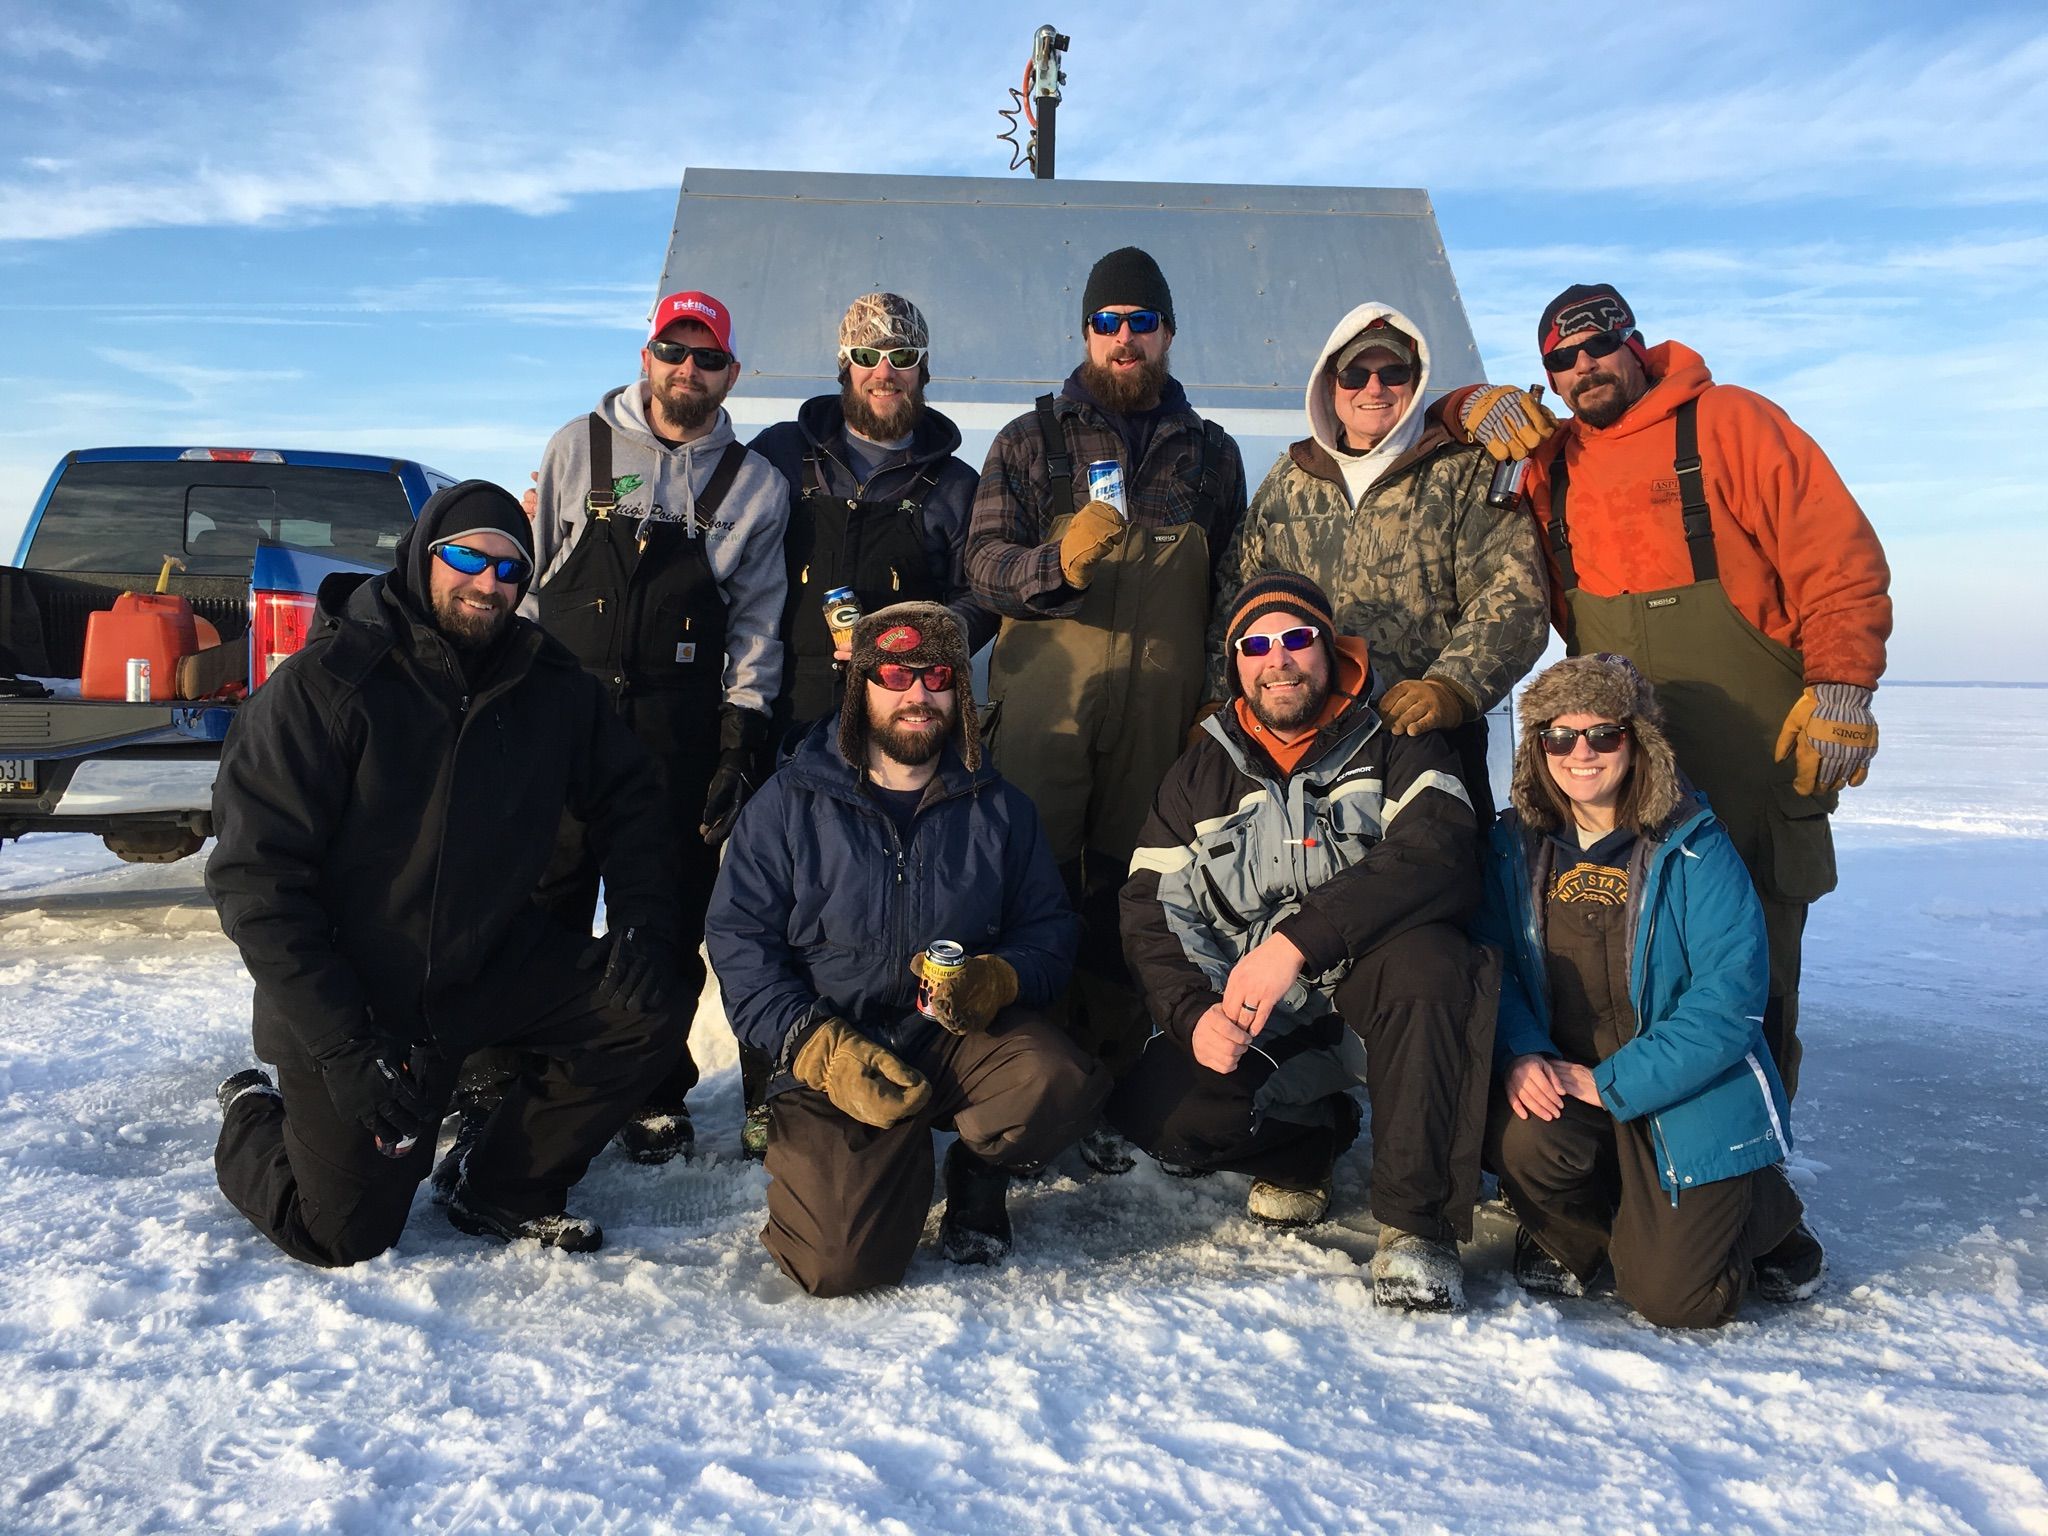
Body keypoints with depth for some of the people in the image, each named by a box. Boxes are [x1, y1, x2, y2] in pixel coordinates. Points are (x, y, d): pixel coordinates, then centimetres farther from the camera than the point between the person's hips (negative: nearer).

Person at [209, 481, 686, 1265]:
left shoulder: (551, 686, -3)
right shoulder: (326, 683, -17)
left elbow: (626, 799, 9)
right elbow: (255, 871, -19)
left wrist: (641, 924, -8)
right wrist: (342, 1046, -25)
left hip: (495, 964, 4)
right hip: (354, 990, -4)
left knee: (645, 1012, -17)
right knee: (346, 1234, -2)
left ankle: (501, 1188, 4)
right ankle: (254, 1118, 30)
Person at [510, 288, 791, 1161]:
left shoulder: (754, 485, 8)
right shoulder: (578, 448, 8)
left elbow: (757, 626, 6)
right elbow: (529, 573, 10)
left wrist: (739, 747, 0)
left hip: (679, 736, 0)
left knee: (669, 919, 5)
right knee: (543, 904, 2)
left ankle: (655, 1095, 19)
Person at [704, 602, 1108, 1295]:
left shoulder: (998, 808, 10)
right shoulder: (791, 802, 3)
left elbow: (1049, 926, 9)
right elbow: (739, 938, -2)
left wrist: (994, 980, -15)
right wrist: (821, 1048, -15)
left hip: (966, 1038, 2)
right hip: (834, 1051, -2)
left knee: (1060, 1084, -31)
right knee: (842, 1261, -21)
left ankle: (979, 1167, 6)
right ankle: (900, 1158, 16)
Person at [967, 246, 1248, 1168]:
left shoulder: (1211, 453, 18)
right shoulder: (1032, 441, 12)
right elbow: (983, 559, 1)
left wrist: (1217, 701, 10)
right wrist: (1059, 559, -19)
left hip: (1161, 719, 1)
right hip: (1043, 704, -1)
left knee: (1130, 895, 1)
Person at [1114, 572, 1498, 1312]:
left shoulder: (1397, 746, 0)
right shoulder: (1199, 774, 10)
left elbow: (1439, 857, -20)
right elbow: (1152, 913, 4)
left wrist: (1295, 941, -31)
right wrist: (1194, 1014, -16)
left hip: (1372, 994, -2)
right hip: (1257, 1026, 3)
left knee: (1430, 960, -36)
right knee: (1152, 1106, -21)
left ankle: (1418, 1222, -22)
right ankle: (1310, 1137, 10)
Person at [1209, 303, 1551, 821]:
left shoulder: (1467, 472, 6)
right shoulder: (1290, 477, 17)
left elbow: (1512, 597, -4)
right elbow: (1236, 595, 19)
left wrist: (1451, 689, -20)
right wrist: (1219, 706, 8)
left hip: (1428, 736, -2)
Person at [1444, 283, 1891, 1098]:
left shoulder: (1729, 422, -2)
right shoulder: (1549, 463, 11)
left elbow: (1838, 555, -6)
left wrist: (1840, 685, -16)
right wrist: (1482, 408, -2)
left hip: (1754, 762, -4)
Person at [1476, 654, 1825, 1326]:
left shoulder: (1694, 848, -11)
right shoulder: (1516, 845, 1)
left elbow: (1730, 997, -16)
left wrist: (1612, 1083, -21)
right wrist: (1521, 1054, -20)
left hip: (1685, 1093, -2)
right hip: (1556, 1079, 3)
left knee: (1675, 1297, -9)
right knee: (1522, 1140, -31)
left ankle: (1763, 1211, 26)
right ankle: (1568, 1234, 7)